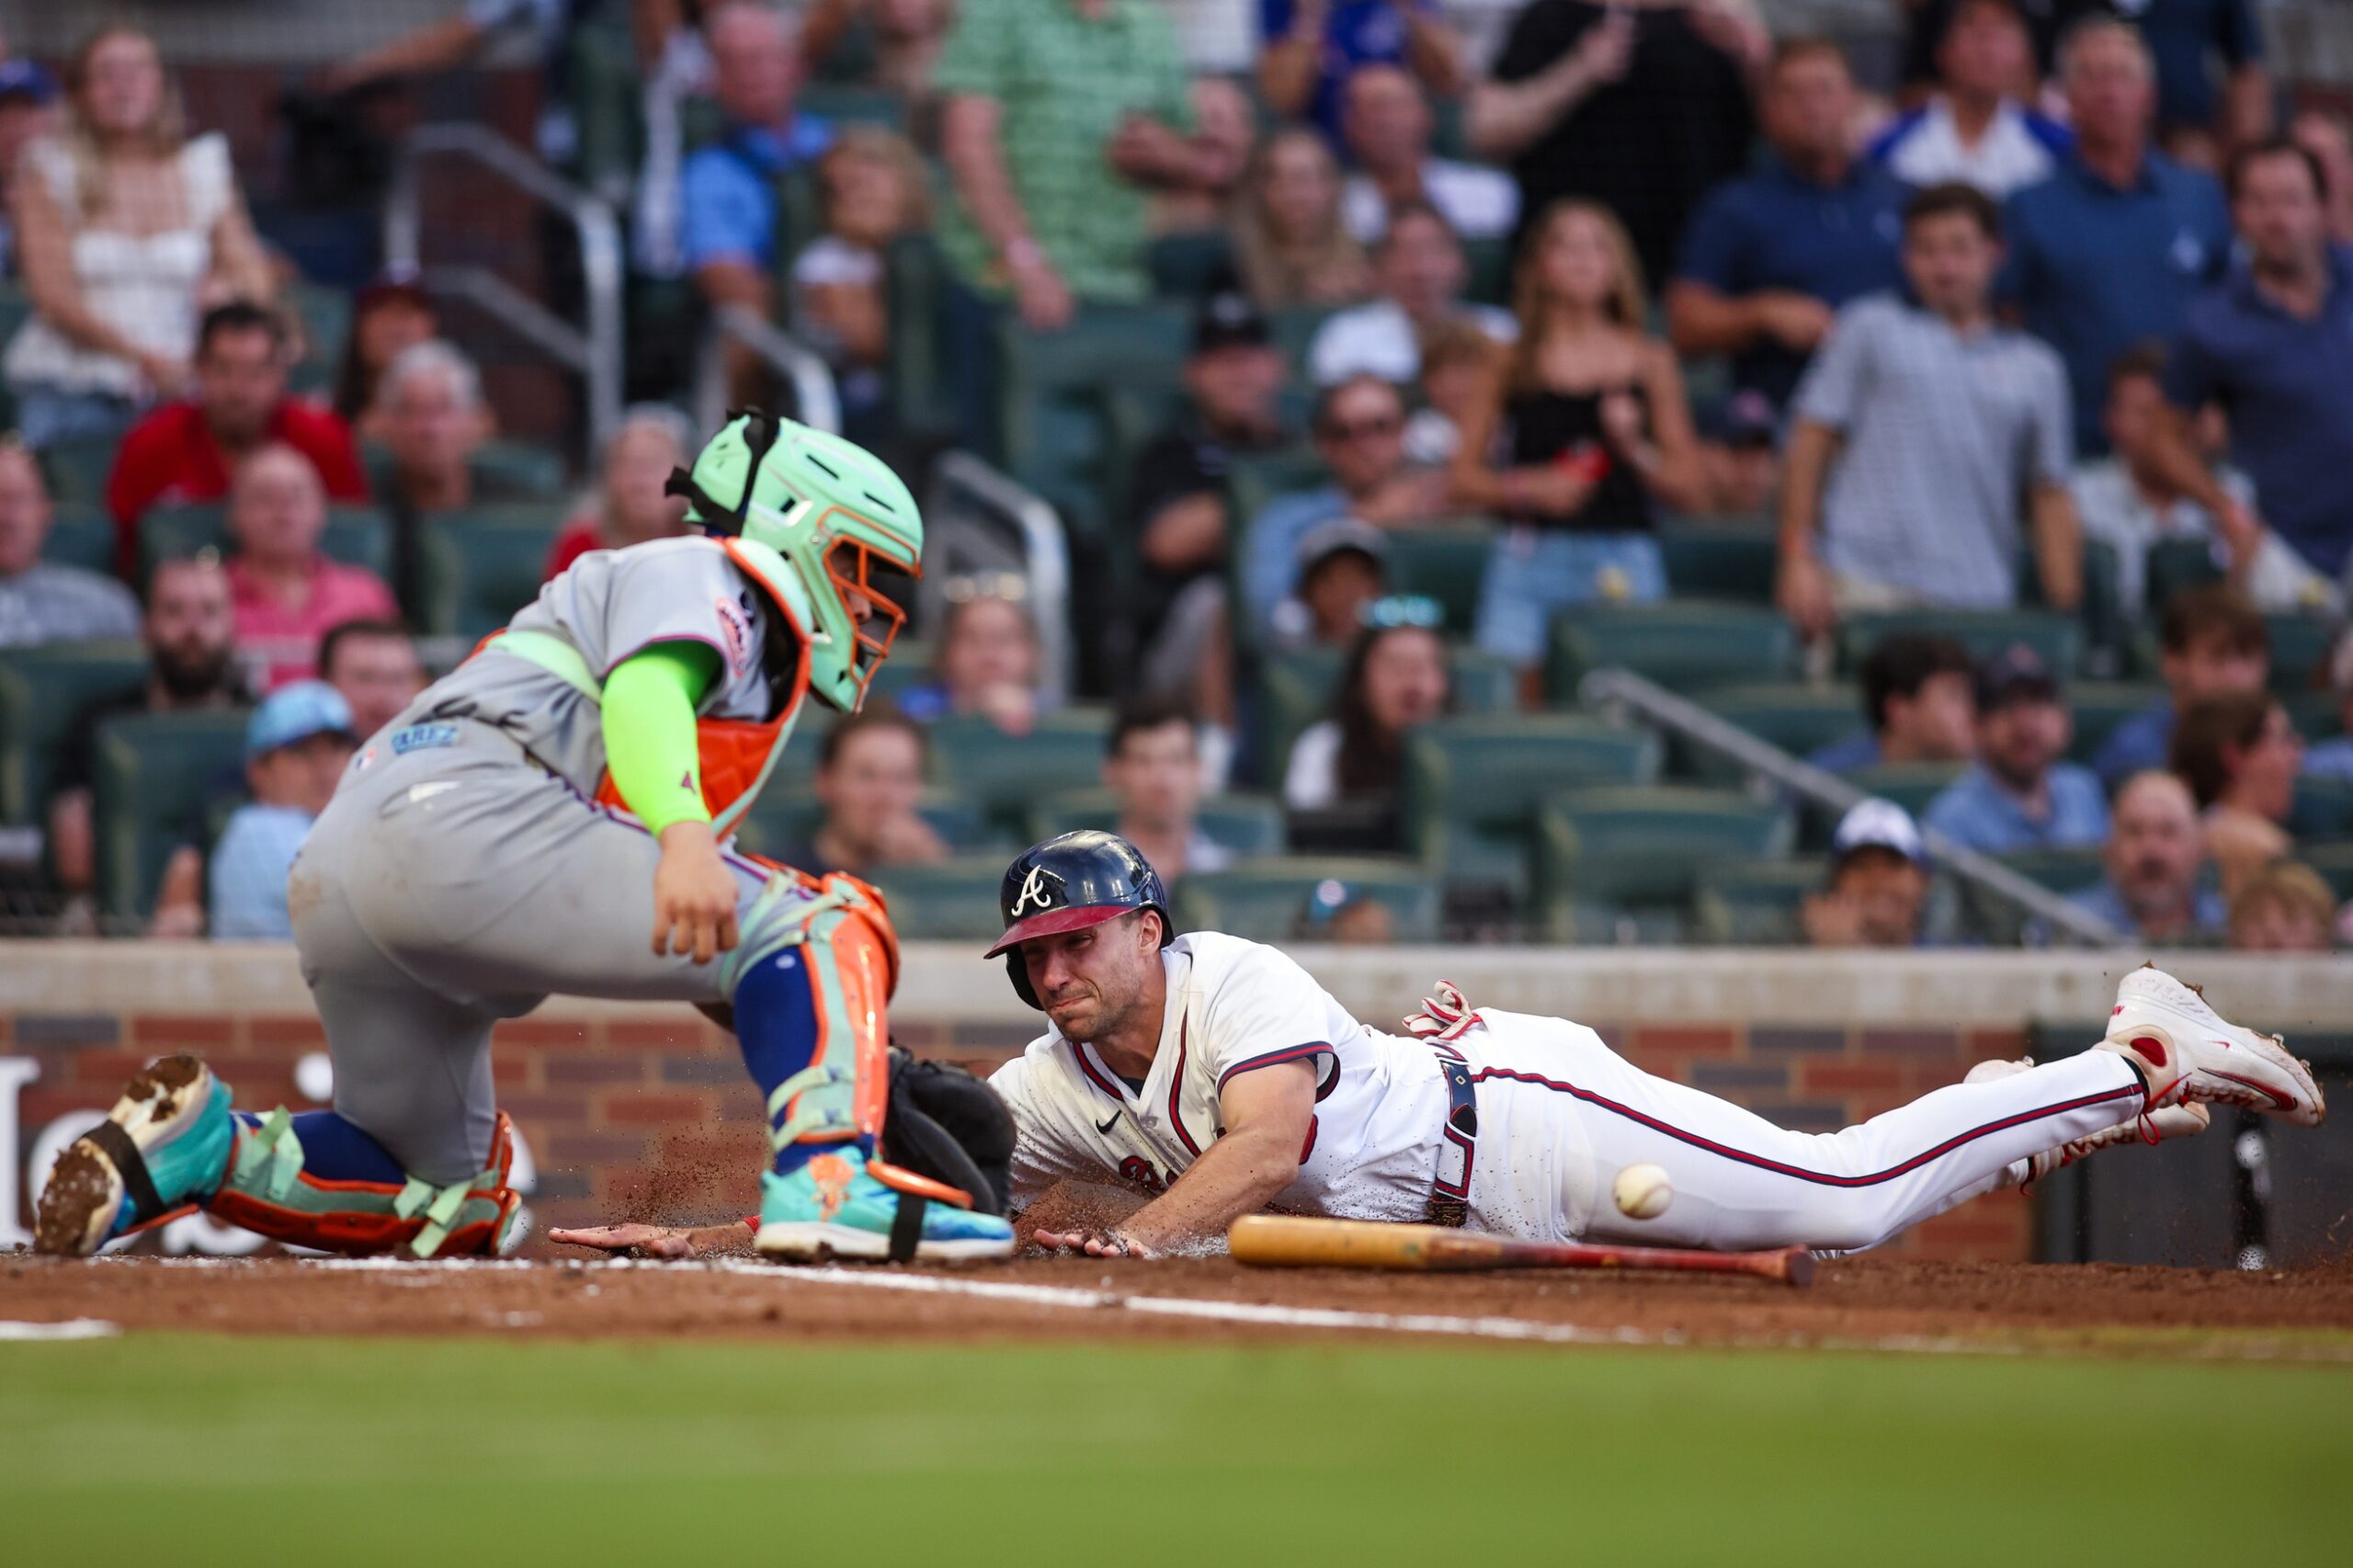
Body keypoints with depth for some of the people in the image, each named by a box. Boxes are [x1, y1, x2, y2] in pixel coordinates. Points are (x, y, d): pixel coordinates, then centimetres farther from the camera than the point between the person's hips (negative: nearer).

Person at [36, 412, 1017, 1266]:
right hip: (468, 815, -10)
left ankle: (197, 1145, 3)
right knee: (818, 925, -12)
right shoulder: (708, 573, 10)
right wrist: (684, 835, -31)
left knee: (453, 1207, 22)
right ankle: (828, 1183, -34)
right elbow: (644, 686, -14)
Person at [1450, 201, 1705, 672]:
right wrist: (1526, 488, -8)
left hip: (1623, 565, 0)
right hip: (1528, 562, 0)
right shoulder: (1513, 363, 9)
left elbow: (1689, 487, 8)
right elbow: (1462, 478, 8)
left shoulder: (1649, 362, 10)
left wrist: (1633, 447, -8)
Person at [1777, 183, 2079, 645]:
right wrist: (1798, 563, -3)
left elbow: (2050, 499, 16)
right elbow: (1813, 443, 7)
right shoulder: (1872, 329, 12)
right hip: (1864, 585, -2)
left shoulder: (2036, 368, 18)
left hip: (1978, 603, 2)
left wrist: (2065, 609, 7)